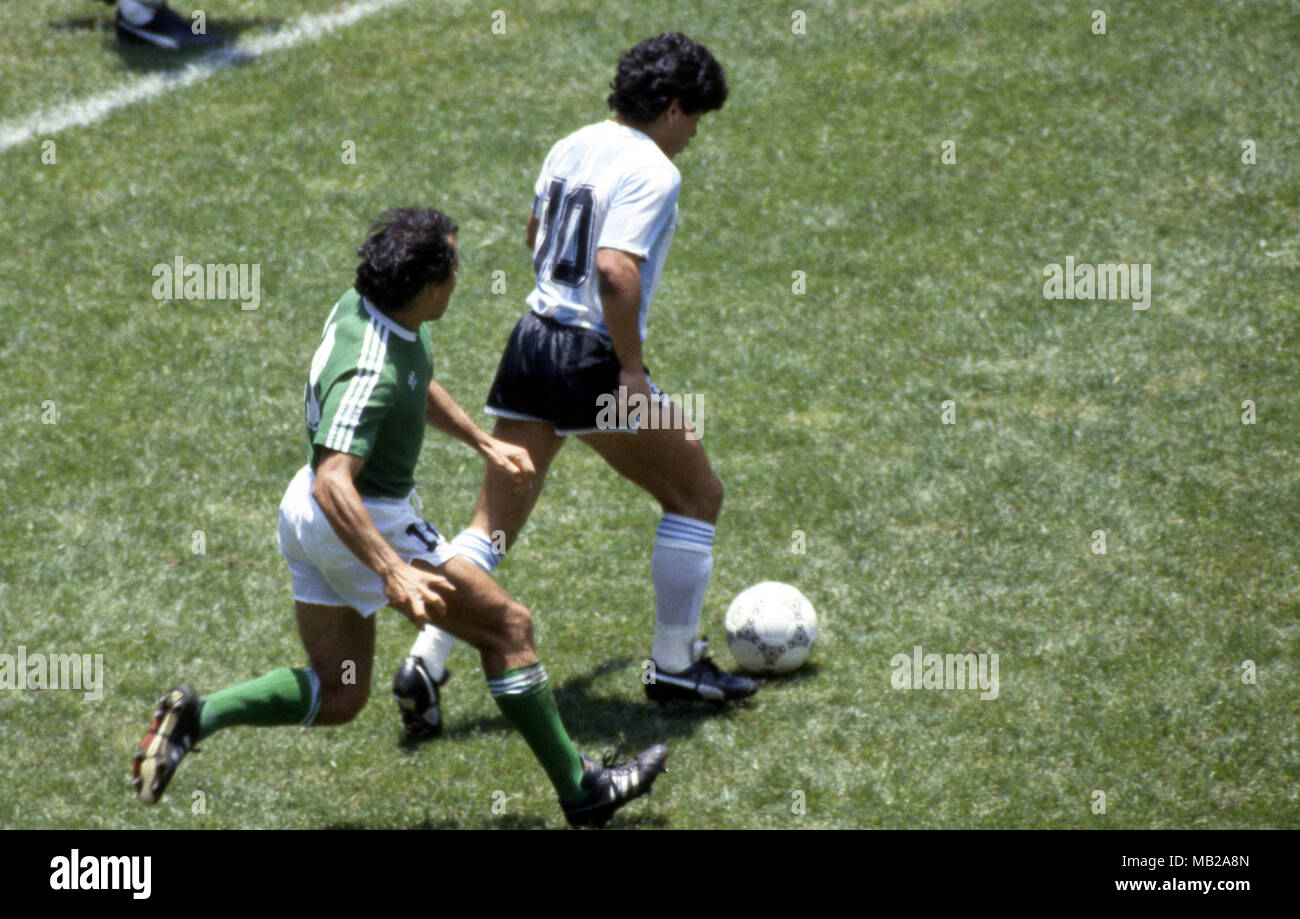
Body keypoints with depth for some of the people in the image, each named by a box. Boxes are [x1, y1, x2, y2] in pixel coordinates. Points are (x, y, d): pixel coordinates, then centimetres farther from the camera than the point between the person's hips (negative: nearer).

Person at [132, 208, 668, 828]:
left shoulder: (362, 306, -1)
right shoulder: (372, 371, -31)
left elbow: (416, 386, 20)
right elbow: (333, 483, -39)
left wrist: (485, 444, 20)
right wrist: (393, 573, -44)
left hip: (306, 516, 10)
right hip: (362, 523, -10)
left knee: (337, 695, 17)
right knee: (507, 627, 4)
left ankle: (198, 715, 0)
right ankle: (580, 791, 12)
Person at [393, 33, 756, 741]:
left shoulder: (571, 147, 11)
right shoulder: (653, 171, -13)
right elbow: (616, 269, -25)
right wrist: (631, 371, -22)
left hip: (532, 342, 8)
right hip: (594, 360, -7)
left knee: (491, 525, 9)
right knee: (696, 496, 11)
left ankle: (426, 662, -4)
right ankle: (675, 665, 17)